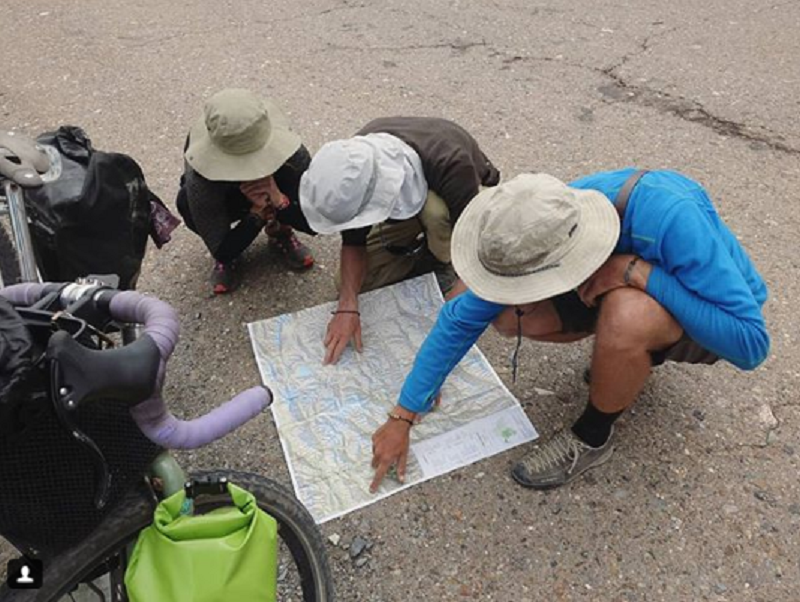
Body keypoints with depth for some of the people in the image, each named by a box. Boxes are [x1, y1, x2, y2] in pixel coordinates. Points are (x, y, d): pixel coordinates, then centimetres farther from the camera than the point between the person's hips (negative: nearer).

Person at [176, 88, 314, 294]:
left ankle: (280, 232, 2)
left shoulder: (293, 156, -37)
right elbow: (222, 251, -31)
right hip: (225, 201, 0)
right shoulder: (200, 179, -38)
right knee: (186, 202, -34)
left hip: (277, 194, 1)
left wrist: (278, 200, -45)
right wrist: (258, 213, -42)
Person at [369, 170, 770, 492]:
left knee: (625, 316, -39)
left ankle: (592, 437, -9)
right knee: (507, 316, -15)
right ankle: (629, 356, 7)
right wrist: (403, 417, -14)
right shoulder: (544, 228, -23)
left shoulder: (670, 219, -38)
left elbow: (751, 345, -30)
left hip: (702, 316, -4)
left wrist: (642, 272, -40)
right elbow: (461, 320, -16)